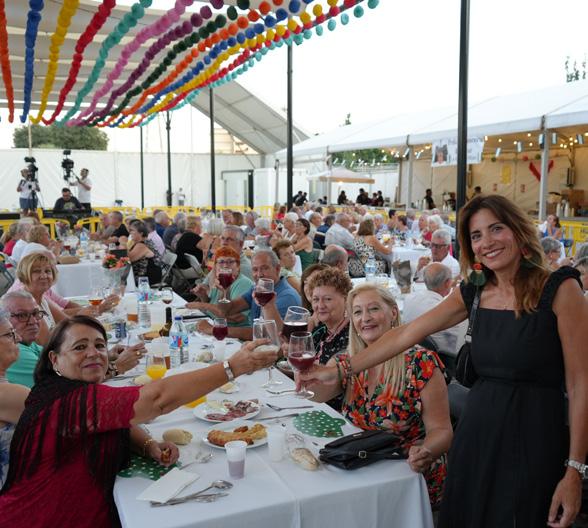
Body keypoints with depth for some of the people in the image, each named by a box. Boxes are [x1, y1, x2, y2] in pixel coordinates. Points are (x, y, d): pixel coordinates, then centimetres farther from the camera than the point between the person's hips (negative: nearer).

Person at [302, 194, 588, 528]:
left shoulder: (560, 289, -9)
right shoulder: (472, 293, 5)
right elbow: (405, 335, 5)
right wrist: (341, 371, 4)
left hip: (534, 440, -4)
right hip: (476, 433, 5)